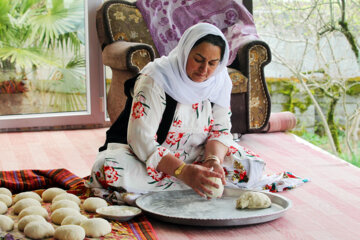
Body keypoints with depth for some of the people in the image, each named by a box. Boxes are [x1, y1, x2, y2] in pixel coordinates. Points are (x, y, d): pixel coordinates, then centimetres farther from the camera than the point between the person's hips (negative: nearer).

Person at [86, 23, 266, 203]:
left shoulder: (220, 80, -5)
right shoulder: (155, 79, -22)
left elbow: (220, 129, -2)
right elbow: (142, 139, -29)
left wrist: (214, 159, -25)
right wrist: (183, 172, -41)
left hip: (195, 156, 5)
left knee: (250, 166, -15)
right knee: (109, 168, -34)